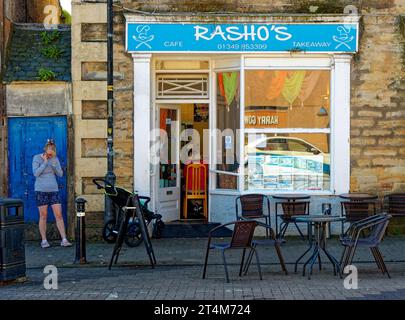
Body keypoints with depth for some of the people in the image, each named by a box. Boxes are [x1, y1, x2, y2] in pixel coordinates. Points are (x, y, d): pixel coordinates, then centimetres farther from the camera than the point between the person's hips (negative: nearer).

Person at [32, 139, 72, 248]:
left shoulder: (55, 159, 7)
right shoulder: (37, 158, -2)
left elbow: (60, 174, 5)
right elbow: (36, 173, -13)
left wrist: (55, 166, -13)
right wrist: (45, 162, -16)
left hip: (54, 190, 3)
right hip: (41, 190, -3)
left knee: (59, 215, -3)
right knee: (43, 216, 1)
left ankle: (64, 240, -3)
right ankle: (44, 240, 9)